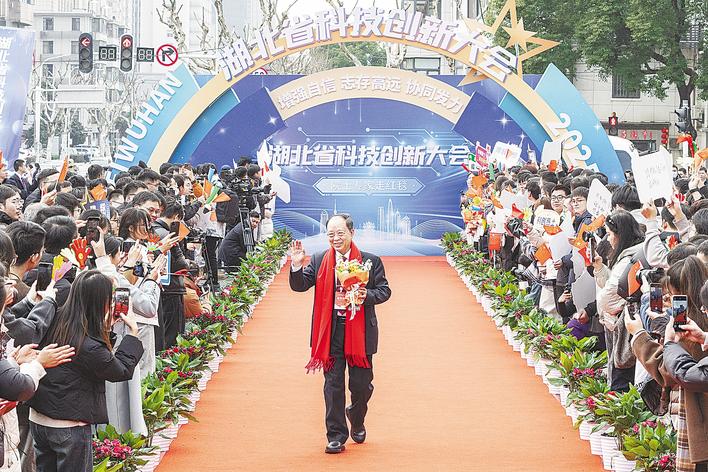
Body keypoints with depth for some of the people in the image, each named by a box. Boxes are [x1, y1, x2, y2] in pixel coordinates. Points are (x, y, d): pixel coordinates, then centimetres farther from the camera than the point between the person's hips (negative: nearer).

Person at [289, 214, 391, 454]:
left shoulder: (371, 261, 0)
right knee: (333, 384, 2)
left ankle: (357, 421, 36)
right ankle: (336, 436, 8)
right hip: (331, 331, 1)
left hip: (359, 330, -1)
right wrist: (296, 265, -17)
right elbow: (299, 286, 1)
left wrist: (366, 296, -18)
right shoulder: (319, 261, 4)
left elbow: (384, 290, 2)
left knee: (361, 384, 6)